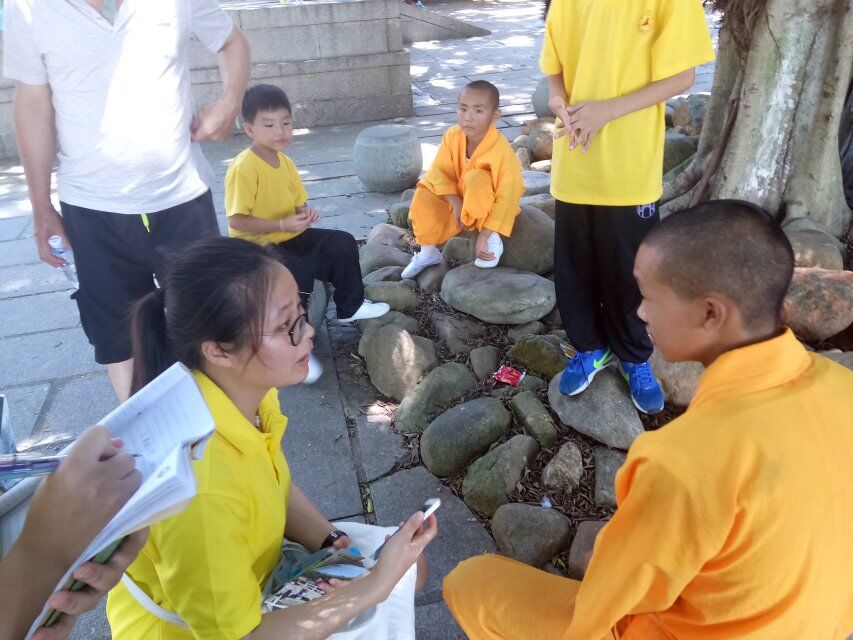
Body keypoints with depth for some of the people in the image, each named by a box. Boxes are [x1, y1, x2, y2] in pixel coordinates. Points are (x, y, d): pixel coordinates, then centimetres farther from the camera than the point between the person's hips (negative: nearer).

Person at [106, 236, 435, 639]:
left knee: (407, 567, 8)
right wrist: (376, 586, -26)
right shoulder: (199, 485, -39)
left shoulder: (245, 390, -16)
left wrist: (332, 543, -10)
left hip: (247, 576, 6)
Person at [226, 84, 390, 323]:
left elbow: (297, 204, 16)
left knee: (343, 243, 2)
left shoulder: (285, 162, 8)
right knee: (298, 272, -33)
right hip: (256, 245, -8)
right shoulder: (243, 168, -19)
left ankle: (350, 307, 16)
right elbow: (236, 221, -23)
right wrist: (282, 225, -27)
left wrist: (306, 212, -9)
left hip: (290, 237, 8)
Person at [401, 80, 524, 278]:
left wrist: (486, 234, -31)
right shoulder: (453, 136, -17)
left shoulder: (503, 152, -31)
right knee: (424, 197, -18)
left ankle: (493, 239, -17)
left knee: (475, 178, -36)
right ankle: (428, 252, 4)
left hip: (489, 207, -5)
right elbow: (440, 172, -13)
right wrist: (456, 203, -28)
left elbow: (506, 199, -29)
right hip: (460, 199, 5)